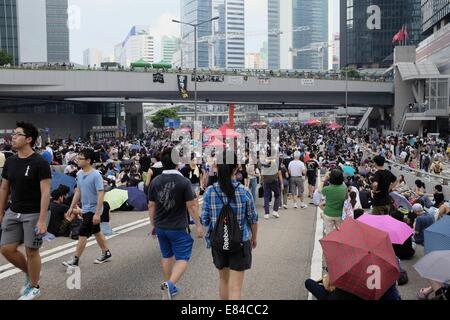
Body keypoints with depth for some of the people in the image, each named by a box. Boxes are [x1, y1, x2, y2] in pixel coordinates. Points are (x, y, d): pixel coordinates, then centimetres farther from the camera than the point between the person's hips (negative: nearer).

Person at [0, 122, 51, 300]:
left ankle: (34, 287, 23)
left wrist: (42, 220, -21)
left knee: (31, 251, 3)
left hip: (33, 214, -6)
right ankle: (30, 273, 30)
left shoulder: (40, 163, -15)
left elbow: (45, 192, -17)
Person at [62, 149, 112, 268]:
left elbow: (101, 194, -22)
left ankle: (75, 260, 5)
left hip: (93, 210, -8)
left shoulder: (96, 175, -20)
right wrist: (72, 207, 14)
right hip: (86, 209, 8)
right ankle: (106, 253, 31)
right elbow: (78, 191, 15)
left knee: (83, 234, -5)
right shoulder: (79, 174, 4)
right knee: (97, 232, 18)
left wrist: (97, 213, -25)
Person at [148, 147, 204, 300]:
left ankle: (168, 286, 32)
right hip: (179, 227, -5)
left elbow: (151, 206, 4)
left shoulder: (155, 182, -1)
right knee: (182, 258, 4)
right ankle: (170, 283, -15)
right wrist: (198, 225, -4)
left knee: (167, 256, 20)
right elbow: (191, 206, -13)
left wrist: (154, 225, 16)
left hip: (161, 227, 5)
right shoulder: (184, 181, -15)